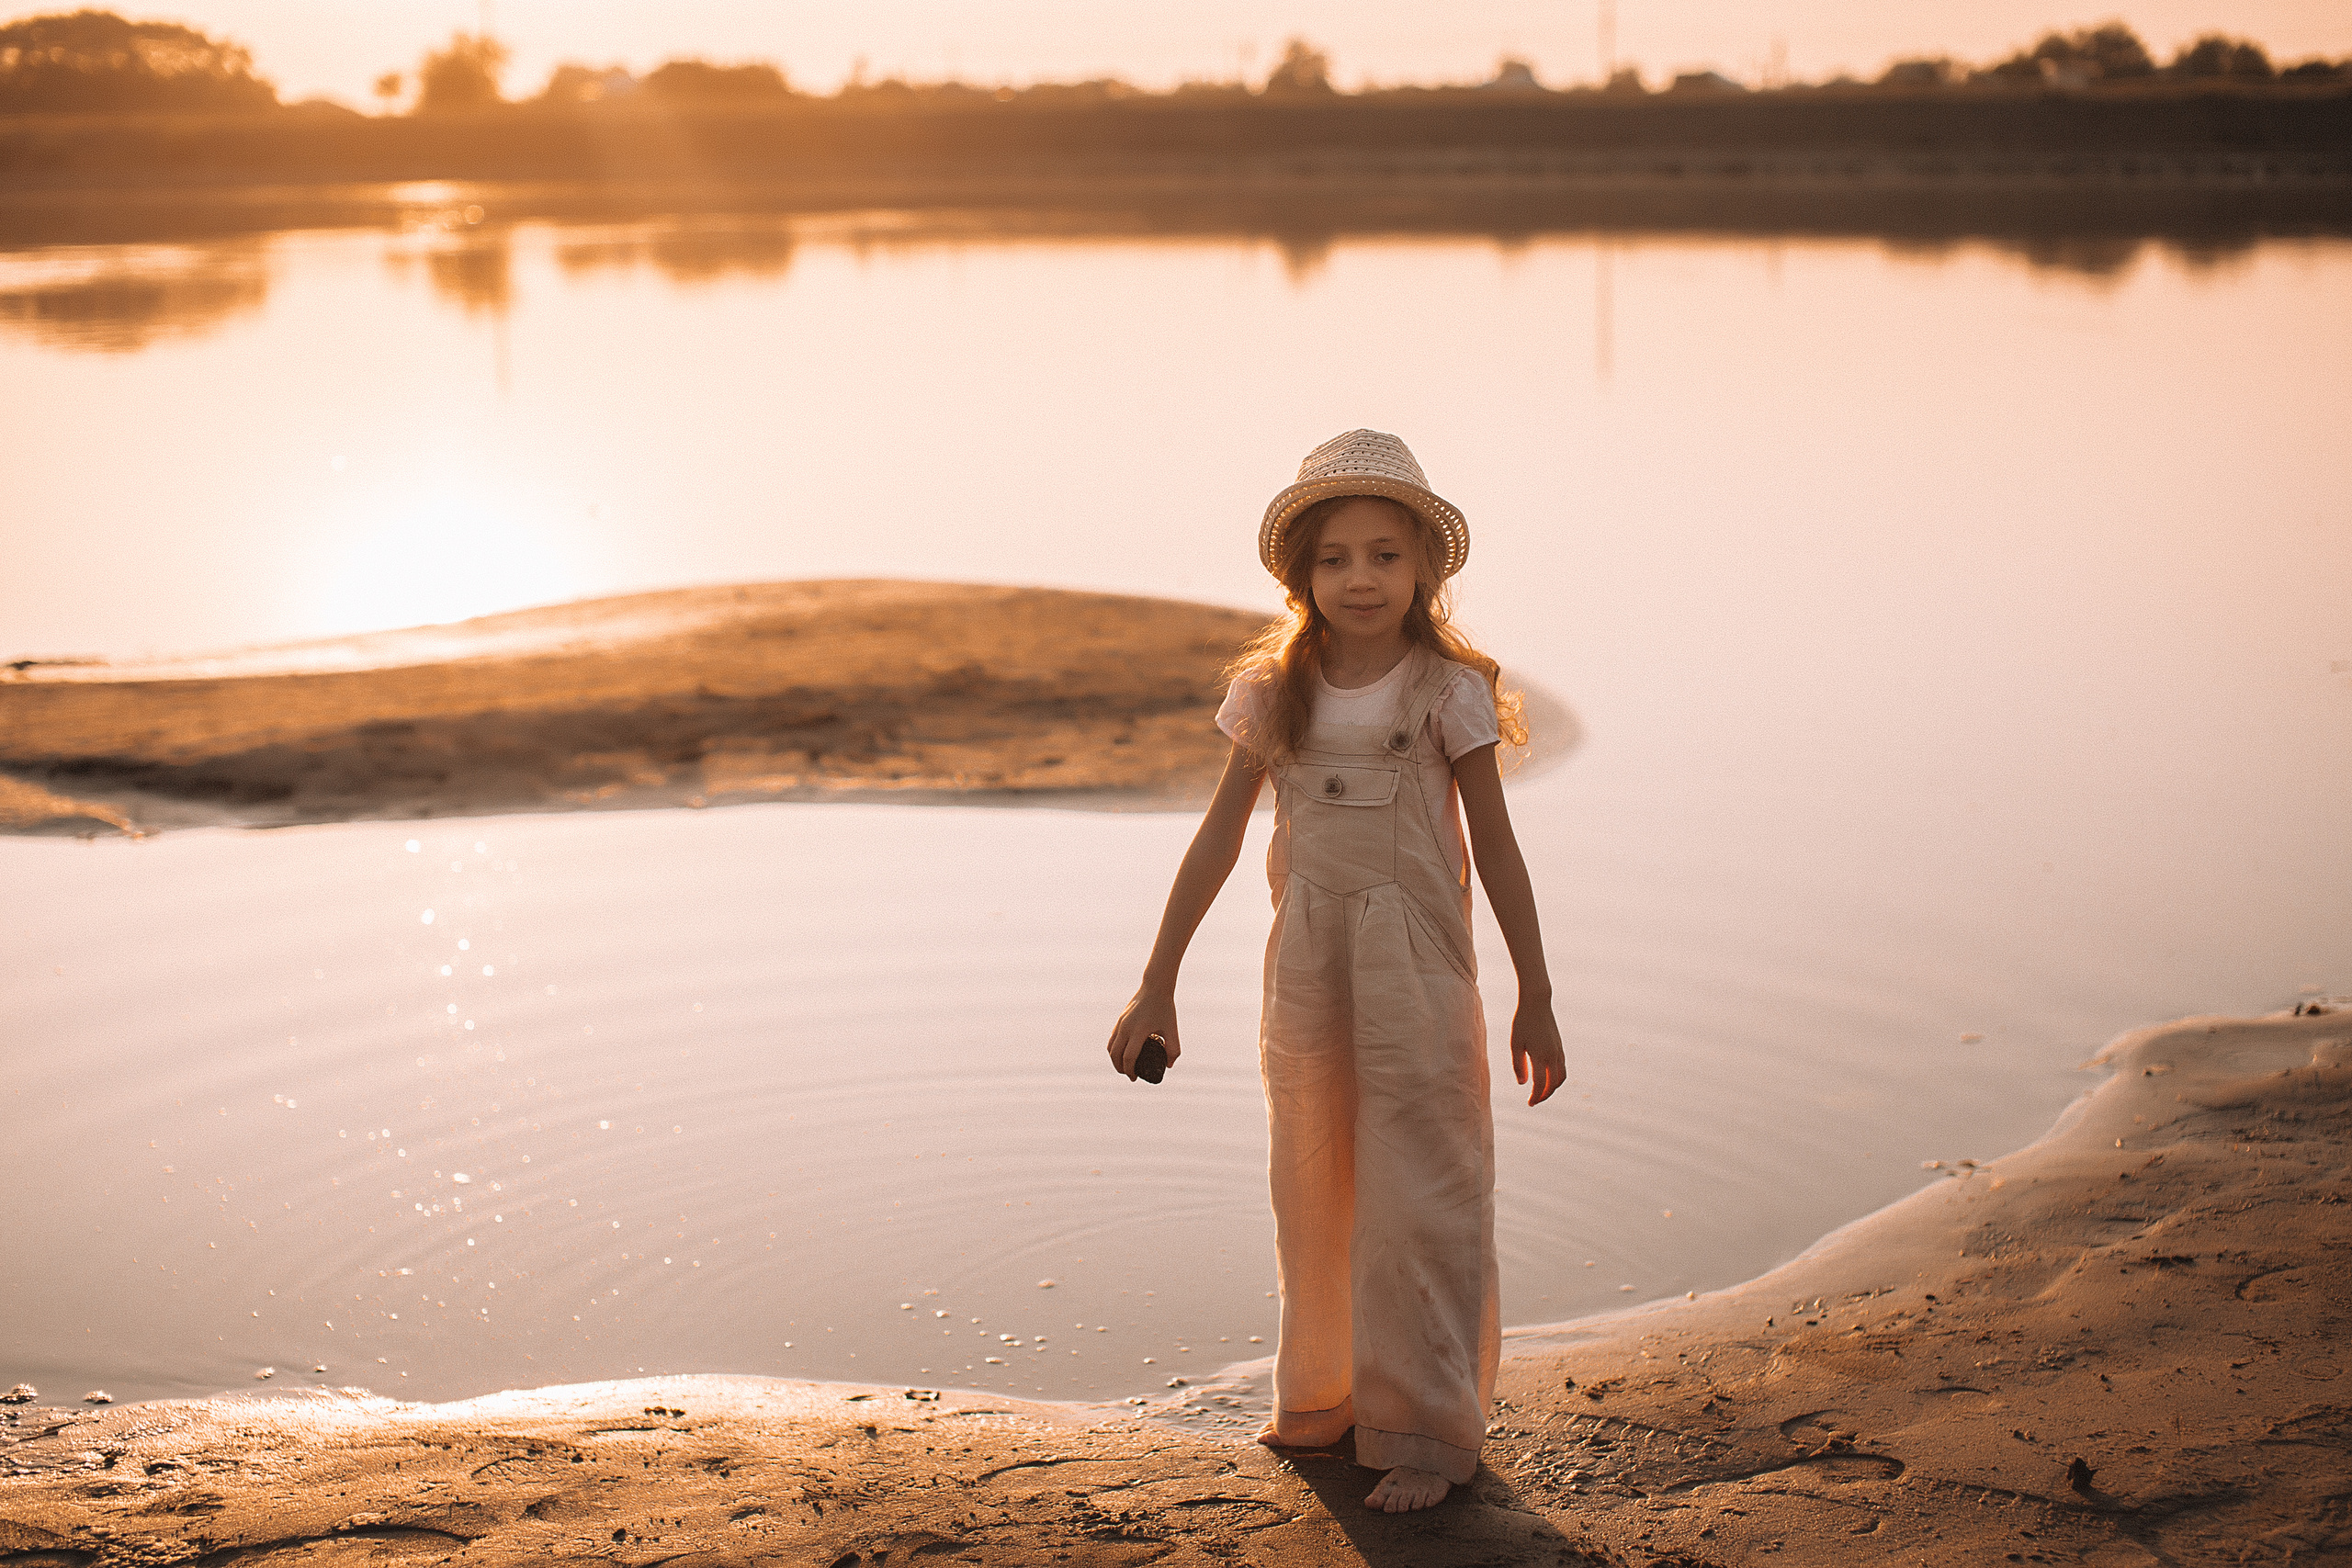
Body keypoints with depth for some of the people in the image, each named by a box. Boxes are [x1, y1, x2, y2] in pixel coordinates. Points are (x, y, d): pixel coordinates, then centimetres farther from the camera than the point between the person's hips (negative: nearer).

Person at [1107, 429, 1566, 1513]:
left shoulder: (1449, 690, -6)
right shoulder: (1273, 691, 1)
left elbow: (1495, 849, -2)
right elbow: (1217, 841, 4)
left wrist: (1535, 999, -1)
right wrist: (1157, 984, 3)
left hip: (1416, 968, -3)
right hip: (1306, 963, 3)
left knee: (1417, 1199, -1)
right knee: (1313, 1192, 13)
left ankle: (1425, 1428, 10)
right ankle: (1326, 1394, 31)